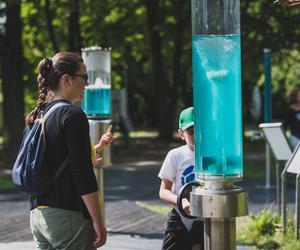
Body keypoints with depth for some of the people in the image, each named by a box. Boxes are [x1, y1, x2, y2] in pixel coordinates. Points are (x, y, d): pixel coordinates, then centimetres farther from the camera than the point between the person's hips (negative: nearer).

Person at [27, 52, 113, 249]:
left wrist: (98, 147, 23)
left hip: (38, 214, 8)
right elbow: (83, 174, -18)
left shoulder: (38, 116, 11)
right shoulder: (73, 116, -13)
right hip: (68, 217, -8)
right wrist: (98, 222, -15)